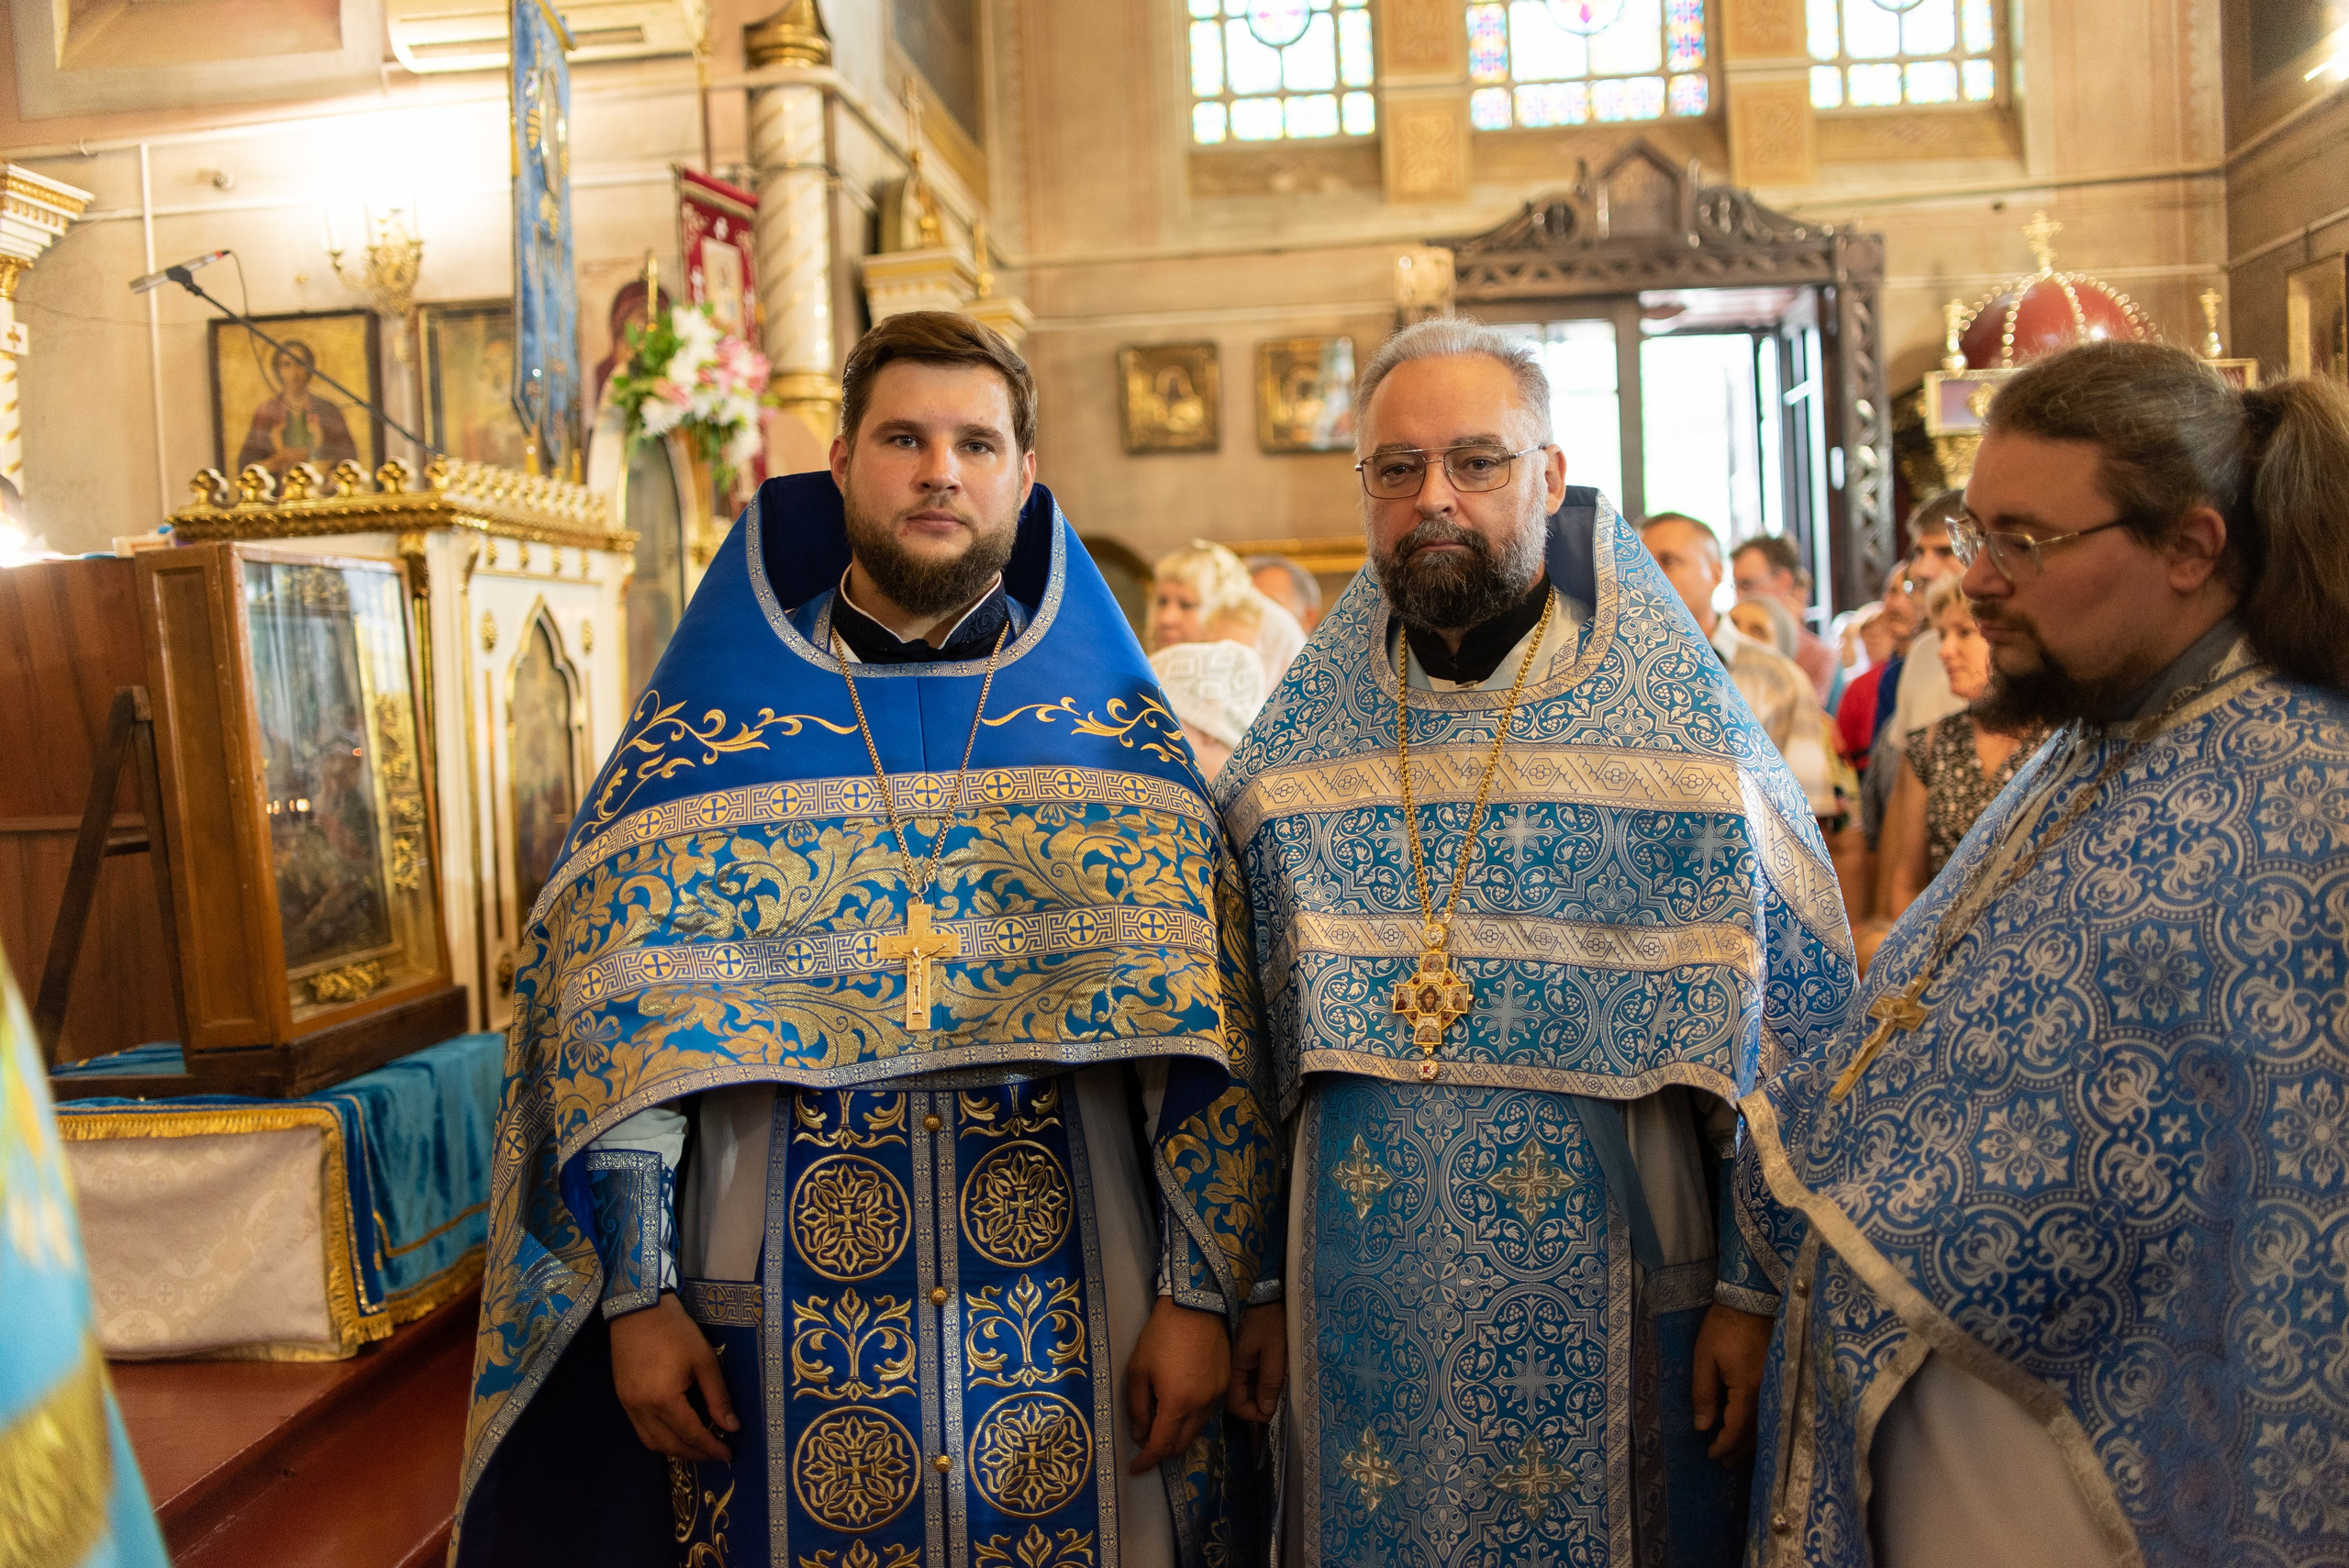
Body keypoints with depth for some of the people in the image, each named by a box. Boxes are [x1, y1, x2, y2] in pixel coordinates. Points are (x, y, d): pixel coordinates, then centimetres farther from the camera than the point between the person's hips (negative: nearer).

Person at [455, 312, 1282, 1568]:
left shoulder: (1113, 725, 1)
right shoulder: (710, 717, 1)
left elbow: (1202, 1034, -2)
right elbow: (614, 1015, -1)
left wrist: (1203, 1293, -6)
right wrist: (636, 1296, -5)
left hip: (1075, 1322, 1)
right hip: (785, 1328, 0)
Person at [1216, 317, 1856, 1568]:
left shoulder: (1681, 726, -7)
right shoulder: (1296, 751, 2)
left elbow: (1790, 1017, -6)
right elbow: (1243, 1037, 7)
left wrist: (1759, 1289, -8)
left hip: (1611, 1305, -2)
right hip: (1363, 1312, 3)